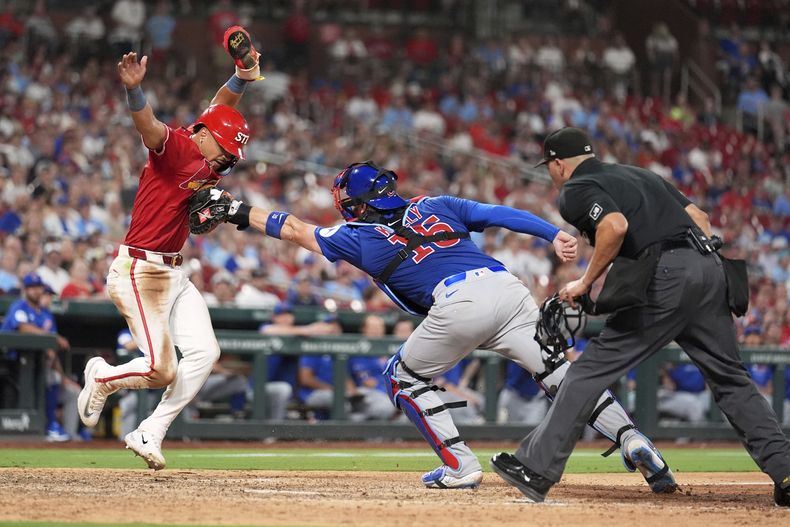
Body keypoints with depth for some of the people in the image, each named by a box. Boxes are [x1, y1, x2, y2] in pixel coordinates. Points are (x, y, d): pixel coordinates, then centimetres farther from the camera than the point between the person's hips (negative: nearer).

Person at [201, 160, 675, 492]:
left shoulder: (359, 237, 21)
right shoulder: (436, 207, 29)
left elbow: (294, 228, 32)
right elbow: (502, 214, 16)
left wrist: (240, 212, 44)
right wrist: (554, 234, 7)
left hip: (458, 305, -4)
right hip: (509, 288, 4)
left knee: (405, 378, 20)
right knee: (561, 372, 3)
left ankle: (460, 465, 11)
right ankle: (635, 444, -14)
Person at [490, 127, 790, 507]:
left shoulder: (575, 191, 5)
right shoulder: (638, 175, 29)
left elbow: (615, 225, -15)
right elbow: (699, 217, 24)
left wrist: (585, 282, -4)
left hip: (664, 279, -7)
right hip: (710, 269, 7)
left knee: (591, 370, -2)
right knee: (730, 379, 14)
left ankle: (536, 470, -3)